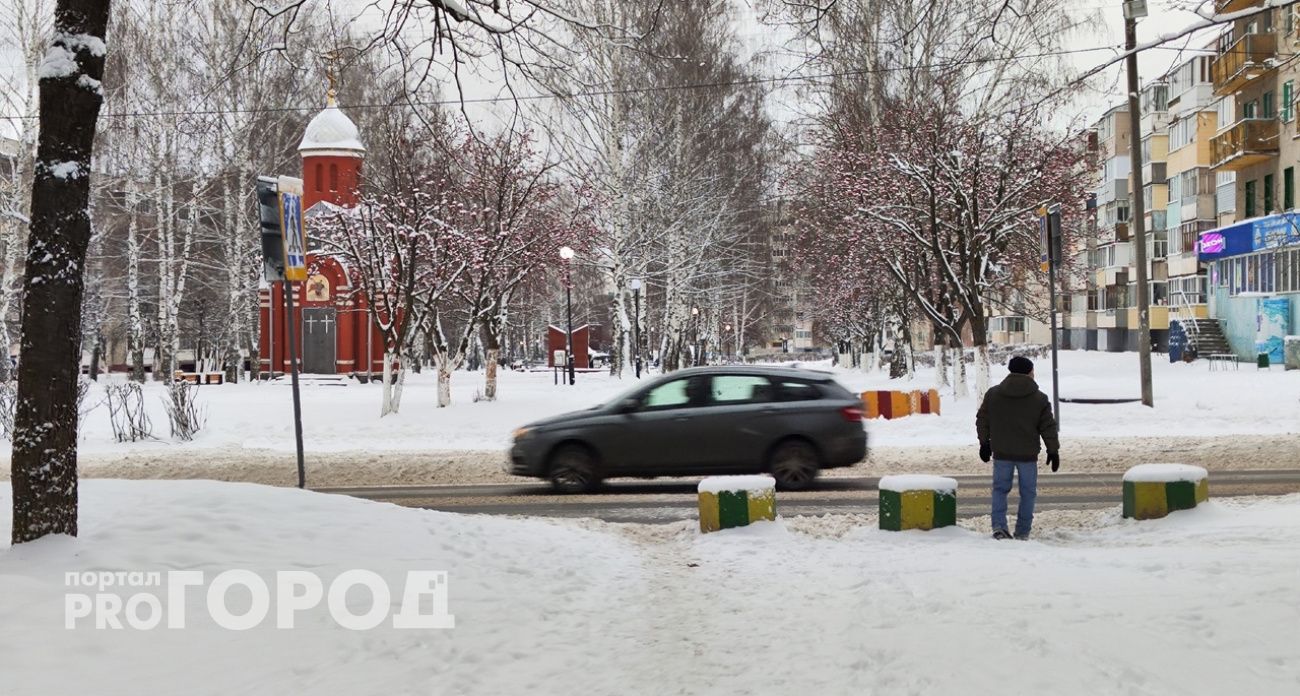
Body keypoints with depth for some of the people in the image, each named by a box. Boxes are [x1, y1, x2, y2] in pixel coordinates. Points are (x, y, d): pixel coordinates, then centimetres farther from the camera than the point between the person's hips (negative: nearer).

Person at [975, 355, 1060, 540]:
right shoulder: (1039, 399, -4)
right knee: (1027, 492, 10)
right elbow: (1048, 427, -2)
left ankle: (999, 526, -6)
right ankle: (1022, 533, 11)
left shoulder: (993, 394, 2)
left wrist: (985, 443, 15)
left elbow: (982, 420, 7)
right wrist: (1053, 451, 6)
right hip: (1027, 455, -2)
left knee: (1000, 488, 11)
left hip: (1001, 453, 2)